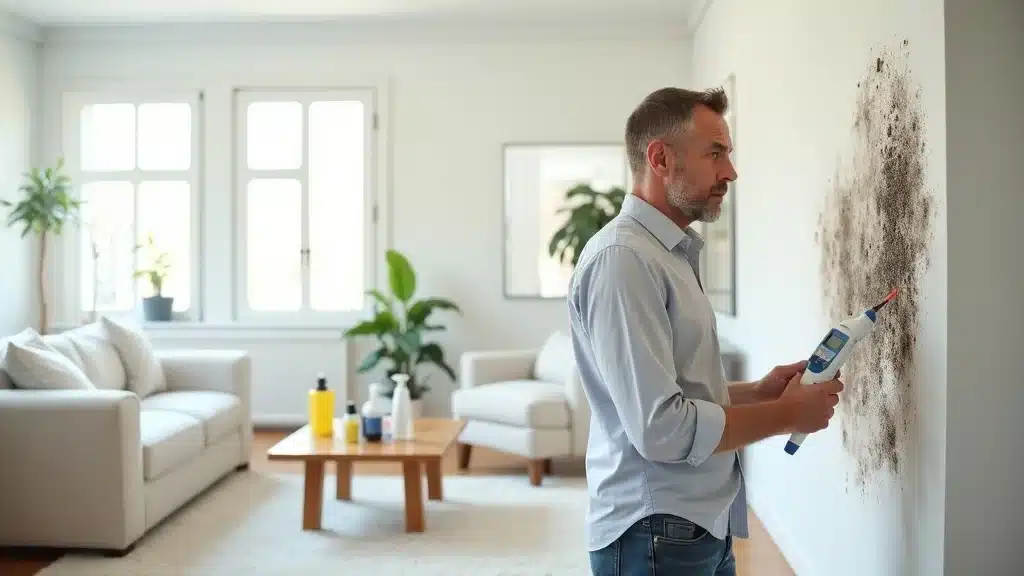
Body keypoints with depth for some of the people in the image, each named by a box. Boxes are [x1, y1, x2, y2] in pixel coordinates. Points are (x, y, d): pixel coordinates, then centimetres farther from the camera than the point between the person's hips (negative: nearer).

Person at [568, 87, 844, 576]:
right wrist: (786, 414, -15)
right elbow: (661, 428, -25)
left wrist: (756, 392, 3)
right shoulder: (622, 257, -20)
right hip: (657, 534, -9)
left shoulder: (670, 253, 11)